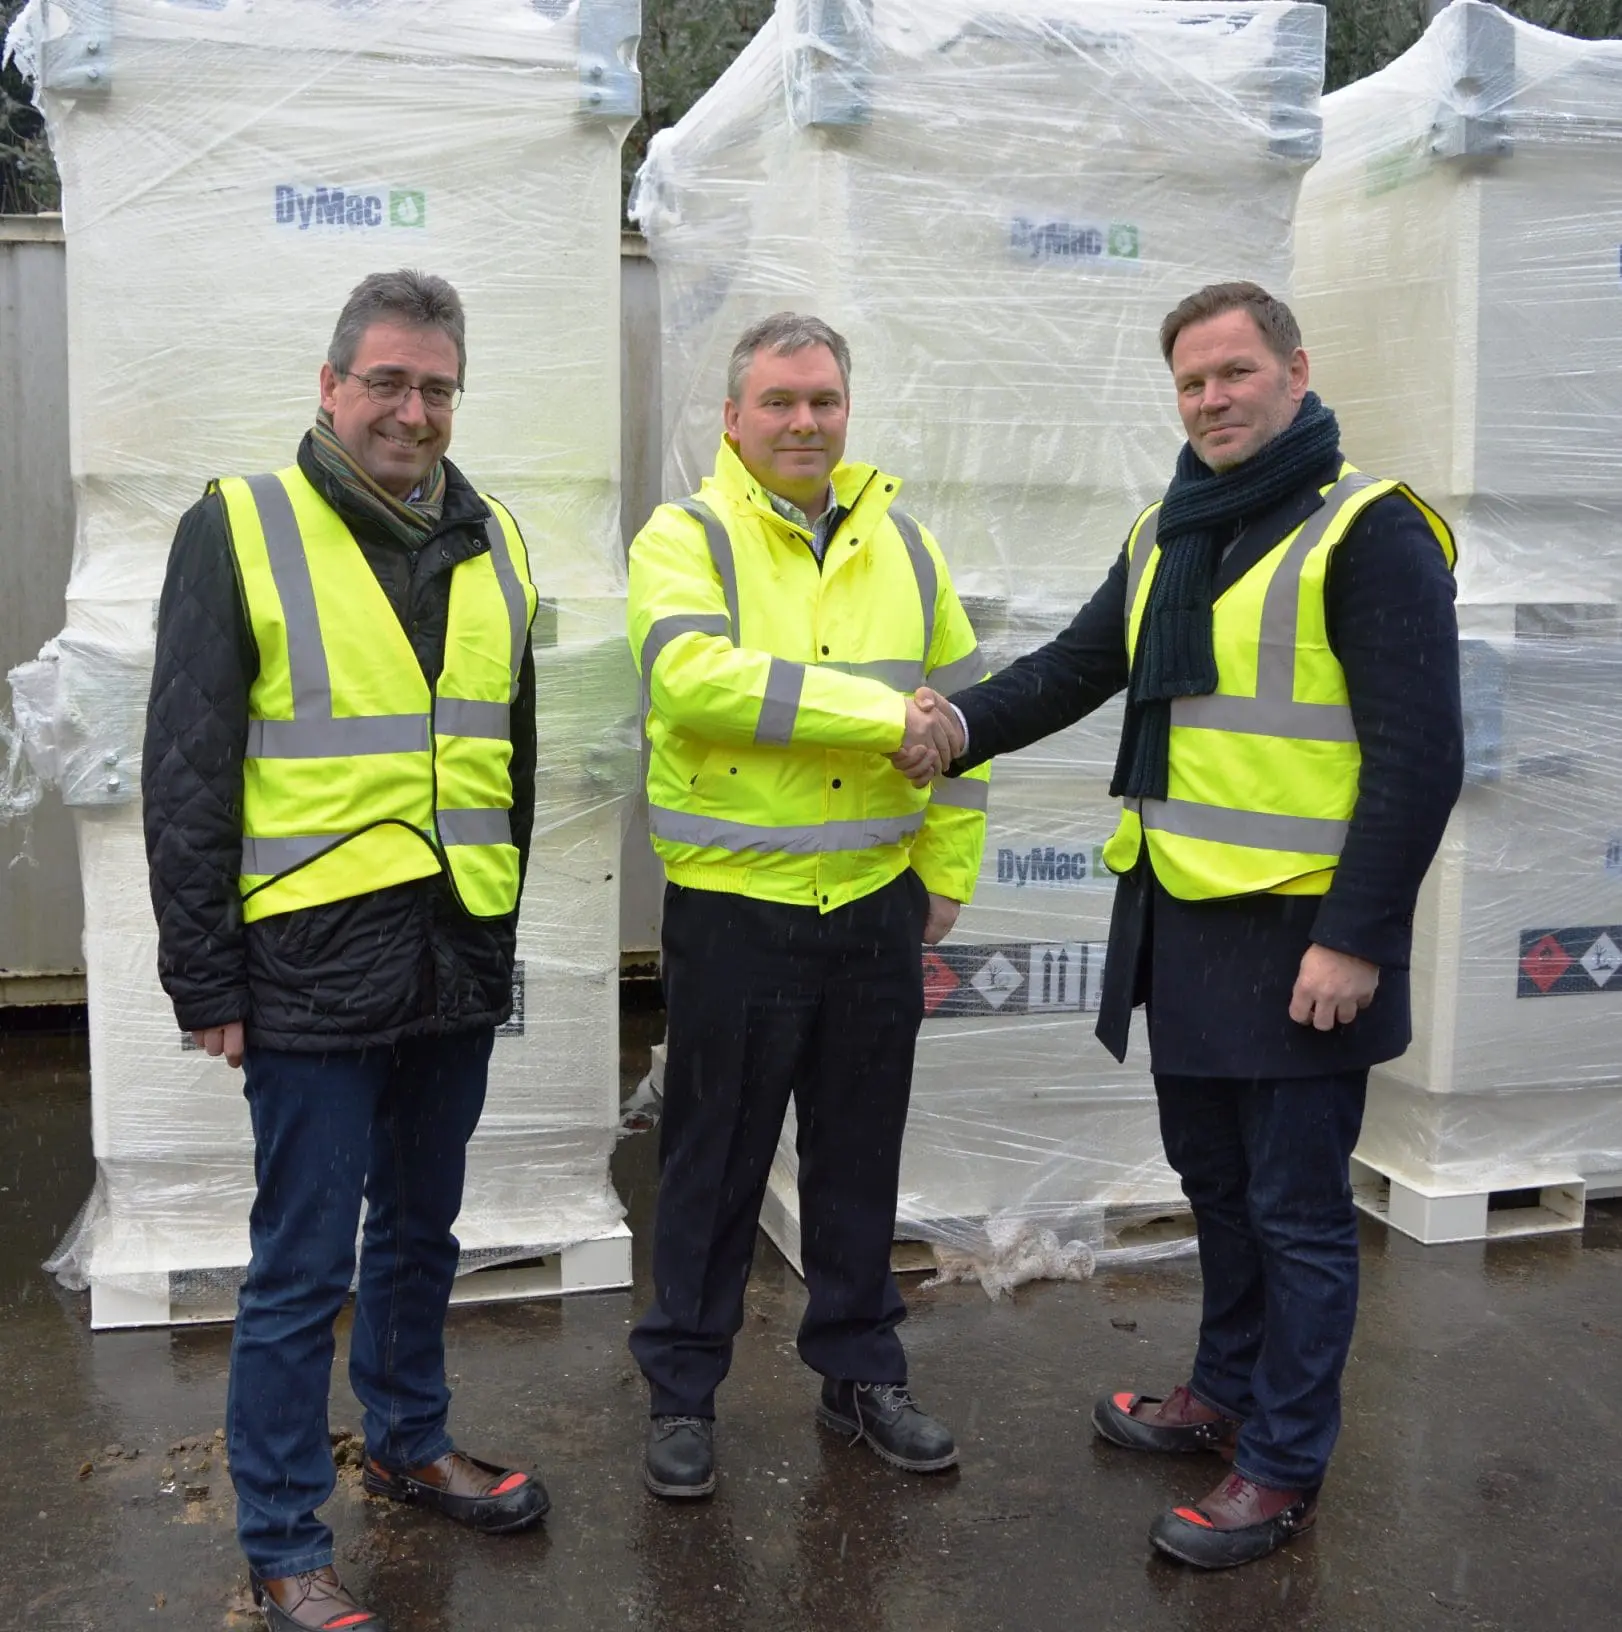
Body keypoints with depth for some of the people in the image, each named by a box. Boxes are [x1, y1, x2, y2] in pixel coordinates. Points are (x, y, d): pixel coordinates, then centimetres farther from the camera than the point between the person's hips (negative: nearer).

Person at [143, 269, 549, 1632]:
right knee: (303, 1267, 4)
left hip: (458, 964, 5)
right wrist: (203, 979, -10)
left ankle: (410, 1444, 41)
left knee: (420, 1233, 20)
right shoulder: (241, 528, -6)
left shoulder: (493, 545, 9)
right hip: (315, 967, -5)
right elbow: (186, 773, -8)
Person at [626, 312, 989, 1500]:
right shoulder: (687, 537, -6)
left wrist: (948, 869, 10)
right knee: (715, 1162, 8)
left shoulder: (901, 541, 9)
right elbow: (694, 677, -24)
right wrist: (881, 714, -23)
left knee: (862, 1156, 16)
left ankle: (861, 1370, 33)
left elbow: (962, 701, 14)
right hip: (733, 908, -4)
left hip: (878, 901, 4)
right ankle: (683, 1392, 24)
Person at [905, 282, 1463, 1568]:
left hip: (1299, 933, -7)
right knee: (1215, 1178, 21)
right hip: (1177, 917, 8)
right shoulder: (1165, 534, 12)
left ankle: (1284, 1468, 19)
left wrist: (1356, 938, -19)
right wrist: (966, 720, -5)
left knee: (1295, 1210, 5)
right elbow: (1078, 667, 14)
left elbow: (1419, 752, -16)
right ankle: (1225, 1391, 39)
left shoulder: (1368, 530, -12)